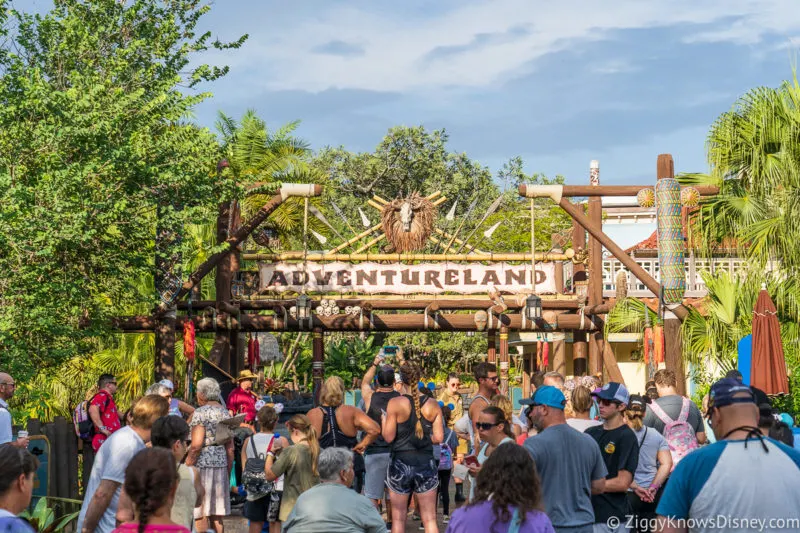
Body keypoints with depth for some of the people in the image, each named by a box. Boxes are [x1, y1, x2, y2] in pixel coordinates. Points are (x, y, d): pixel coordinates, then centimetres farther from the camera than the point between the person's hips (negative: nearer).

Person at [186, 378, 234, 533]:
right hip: (221, 463, 7)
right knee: (216, 514, 11)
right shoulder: (225, 413, 11)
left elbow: (196, 445, -18)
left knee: (199, 514, -2)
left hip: (202, 463, -7)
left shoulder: (201, 412, -9)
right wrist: (228, 474, 21)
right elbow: (230, 448, 14)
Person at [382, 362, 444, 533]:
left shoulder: (395, 403, -9)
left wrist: (384, 420, 8)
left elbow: (389, 437, -10)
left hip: (401, 463, -2)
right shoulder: (433, 405, 0)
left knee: (398, 519, 8)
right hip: (426, 463, 2)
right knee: (430, 519, 7)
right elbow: (438, 438, 0)